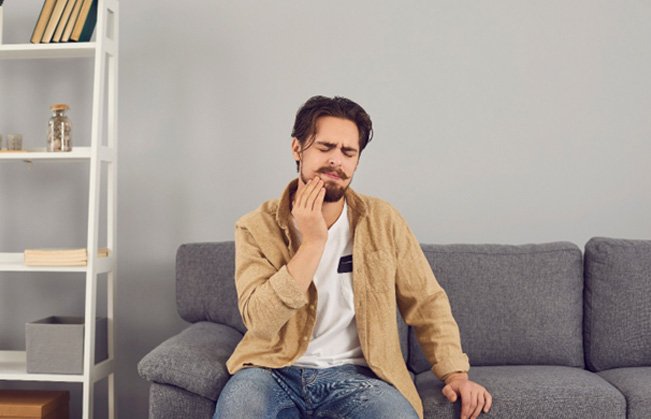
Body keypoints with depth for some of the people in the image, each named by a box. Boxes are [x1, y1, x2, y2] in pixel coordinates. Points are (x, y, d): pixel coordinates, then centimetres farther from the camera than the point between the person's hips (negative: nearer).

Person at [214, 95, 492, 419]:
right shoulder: (256, 228, -3)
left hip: (353, 372, 2)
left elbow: (427, 302, 9)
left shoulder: (383, 221, 3)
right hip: (273, 369, -1)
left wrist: (456, 373, -3)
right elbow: (259, 322, -15)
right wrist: (312, 242, -19)